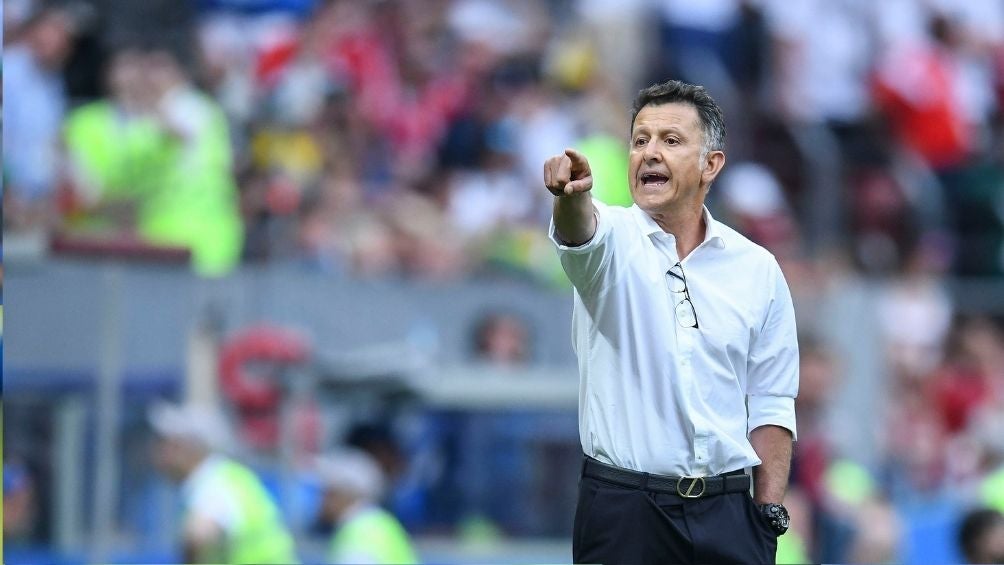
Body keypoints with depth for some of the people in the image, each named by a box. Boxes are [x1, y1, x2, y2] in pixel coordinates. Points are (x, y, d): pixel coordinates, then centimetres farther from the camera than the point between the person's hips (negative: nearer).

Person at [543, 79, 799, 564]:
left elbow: (770, 406, 9)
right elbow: (580, 233, -25)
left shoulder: (758, 269, 7)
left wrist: (769, 518, 2)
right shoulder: (612, 239, 1)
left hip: (727, 514, 2)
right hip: (622, 509, -2)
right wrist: (571, 195, -49)